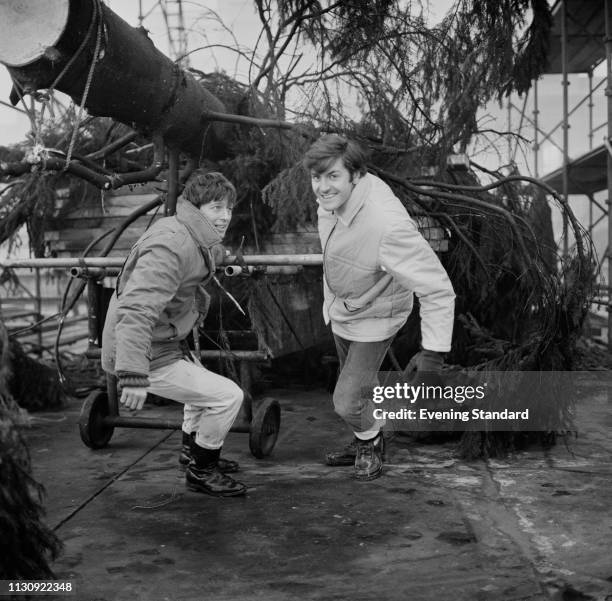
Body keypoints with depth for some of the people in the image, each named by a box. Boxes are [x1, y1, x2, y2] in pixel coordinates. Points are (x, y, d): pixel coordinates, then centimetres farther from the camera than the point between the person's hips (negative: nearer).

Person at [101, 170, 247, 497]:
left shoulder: (198, 241, 4)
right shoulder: (171, 247, -28)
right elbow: (135, 311, -38)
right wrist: (134, 376, -44)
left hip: (164, 344, 11)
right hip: (150, 356, -11)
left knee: (202, 383, 31)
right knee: (228, 396, -10)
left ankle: (192, 449, 53)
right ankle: (201, 471, 11)